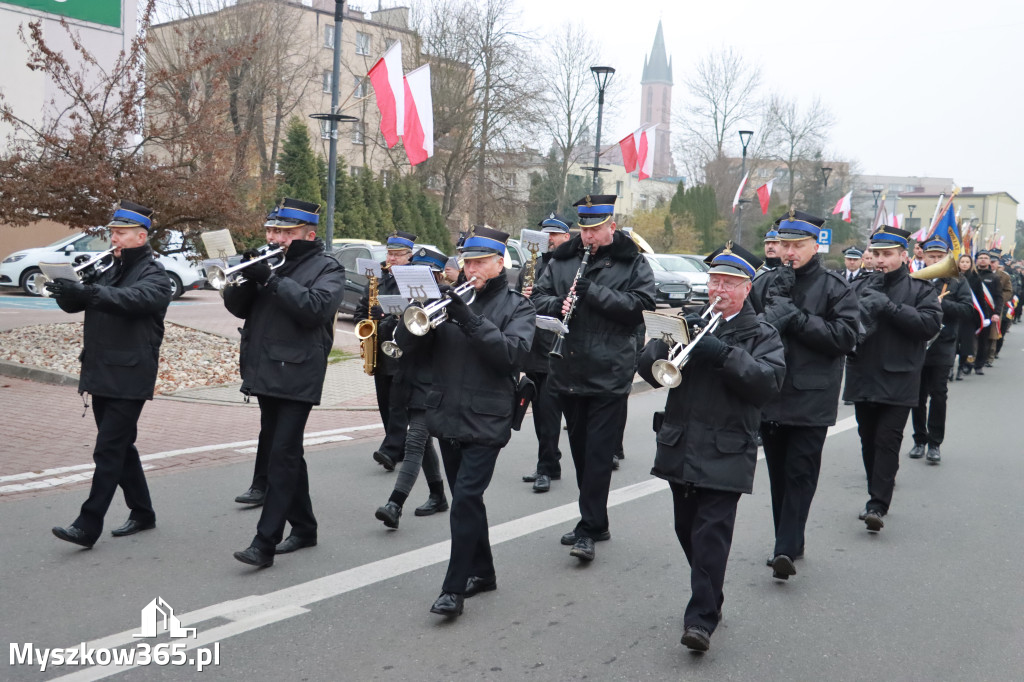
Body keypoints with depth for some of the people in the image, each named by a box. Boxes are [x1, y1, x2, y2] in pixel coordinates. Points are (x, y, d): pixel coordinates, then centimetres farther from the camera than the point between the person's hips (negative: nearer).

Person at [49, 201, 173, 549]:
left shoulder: (154, 275, -7)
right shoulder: (105, 267, 13)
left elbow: (134, 297, -28)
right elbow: (74, 303, 9)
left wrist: (87, 291, -40)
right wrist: (67, 288, -14)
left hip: (129, 378, -7)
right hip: (100, 374, 7)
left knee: (108, 450, -8)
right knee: (120, 447, 14)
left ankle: (88, 526, -5)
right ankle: (142, 513, 26)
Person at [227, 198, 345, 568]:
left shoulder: (327, 269, -3)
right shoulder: (271, 262, 14)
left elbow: (315, 307, -21)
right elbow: (237, 306, 10)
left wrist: (272, 279, -22)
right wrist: (246, 276, -9)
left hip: (297, 377, -7)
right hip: (266, 373, 7)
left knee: (283, 456, -9)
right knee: (285, 454, 15)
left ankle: (265, 543, -7)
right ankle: (304, 527, 28)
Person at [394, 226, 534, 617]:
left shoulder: (517, 306, 0)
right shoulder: (452, 299, 10)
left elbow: (513, 353, -18)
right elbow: (408, 344, 4)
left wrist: (470, 319, -25)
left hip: (486, 420, -5)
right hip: (447, 418, 5)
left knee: (465, 499, -12)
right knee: (466, 499, 15)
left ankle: (455, 588, -3)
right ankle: (483, 572, 30)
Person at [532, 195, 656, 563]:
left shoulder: (633, 263, -1)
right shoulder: (563, 259, 10)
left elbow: (641, 305, -12)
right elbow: (539, 295, 11)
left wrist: (594, 292, -19)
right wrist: (557, 305, -11)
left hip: (610, 374, -5)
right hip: (569, 372, 5)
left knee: (599, 451, -5)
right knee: (580, 448, 13)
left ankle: (589, 527, 1)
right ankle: (595, 521, 26)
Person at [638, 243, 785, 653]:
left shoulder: (762, 335, 4)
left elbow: (769, 382, -14)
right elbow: (649, 368, 5)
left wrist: (724, 353, -23)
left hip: (725, 454, -4)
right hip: (680, 449, 5)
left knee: (711, 534, -10)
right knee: (687, 531, 14)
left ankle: (701, 619, -7)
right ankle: (710, 599, 32)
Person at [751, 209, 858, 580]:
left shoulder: (835, 287, -2)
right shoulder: (768, 282, 8)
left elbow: (845, 337, -12)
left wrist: (797, 318, -17)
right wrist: (774, 312, -15)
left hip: (811, 399, -4)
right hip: (770, 396, 4)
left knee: (800, 473, -6)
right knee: (778, 473, 12)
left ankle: (786, 548, -5)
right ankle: (788, 544, 25)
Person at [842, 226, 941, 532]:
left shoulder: (920, 288, 0)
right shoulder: (862, 286, 9)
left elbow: (930, 324, -14)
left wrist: (888, 306, -19)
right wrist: (864, 309, -18)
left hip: (898, 380, -4)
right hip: (863, 377, 4)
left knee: (887, 440, -8)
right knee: (868, 439, 12)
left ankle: (877, 505, -7)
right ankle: (878, 493, 26)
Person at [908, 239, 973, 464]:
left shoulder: (957, 282, 4)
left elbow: (968, 309, -8)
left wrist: (941, 304, -19)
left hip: (942, 349, -1)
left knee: (938, 396, -1)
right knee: (918, 396, 8)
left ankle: (934, 443, 9)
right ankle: (920, 440, 21)